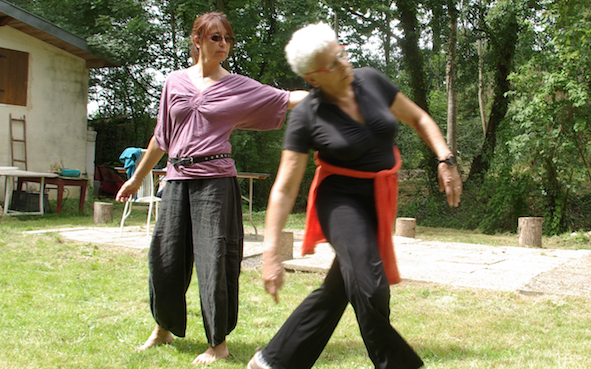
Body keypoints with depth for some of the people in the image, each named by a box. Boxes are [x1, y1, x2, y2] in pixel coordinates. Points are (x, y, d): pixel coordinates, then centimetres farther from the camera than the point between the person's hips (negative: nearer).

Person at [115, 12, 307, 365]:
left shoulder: (239, 86, 4)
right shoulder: (175, 82, 11)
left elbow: (285, 99, -3)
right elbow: (162, 137, 18)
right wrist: (137, 178, 22)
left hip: (216, 180, -3)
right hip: (177, 179, 3)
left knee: (214, 258, -4)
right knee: (166, 256, 9)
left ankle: (219, 343, 12)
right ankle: (163, 329, 33)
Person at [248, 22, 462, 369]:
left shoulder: (371, 81, -2)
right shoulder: (306, 116, -14)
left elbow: (419, 119, 9)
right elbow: (284, 188, -14)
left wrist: (445, 159, -7)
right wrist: (271, 252, -20)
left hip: (380, 203, 5)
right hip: (342, 200, -5)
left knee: (336, 291, 11)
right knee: (371, 288, -25)